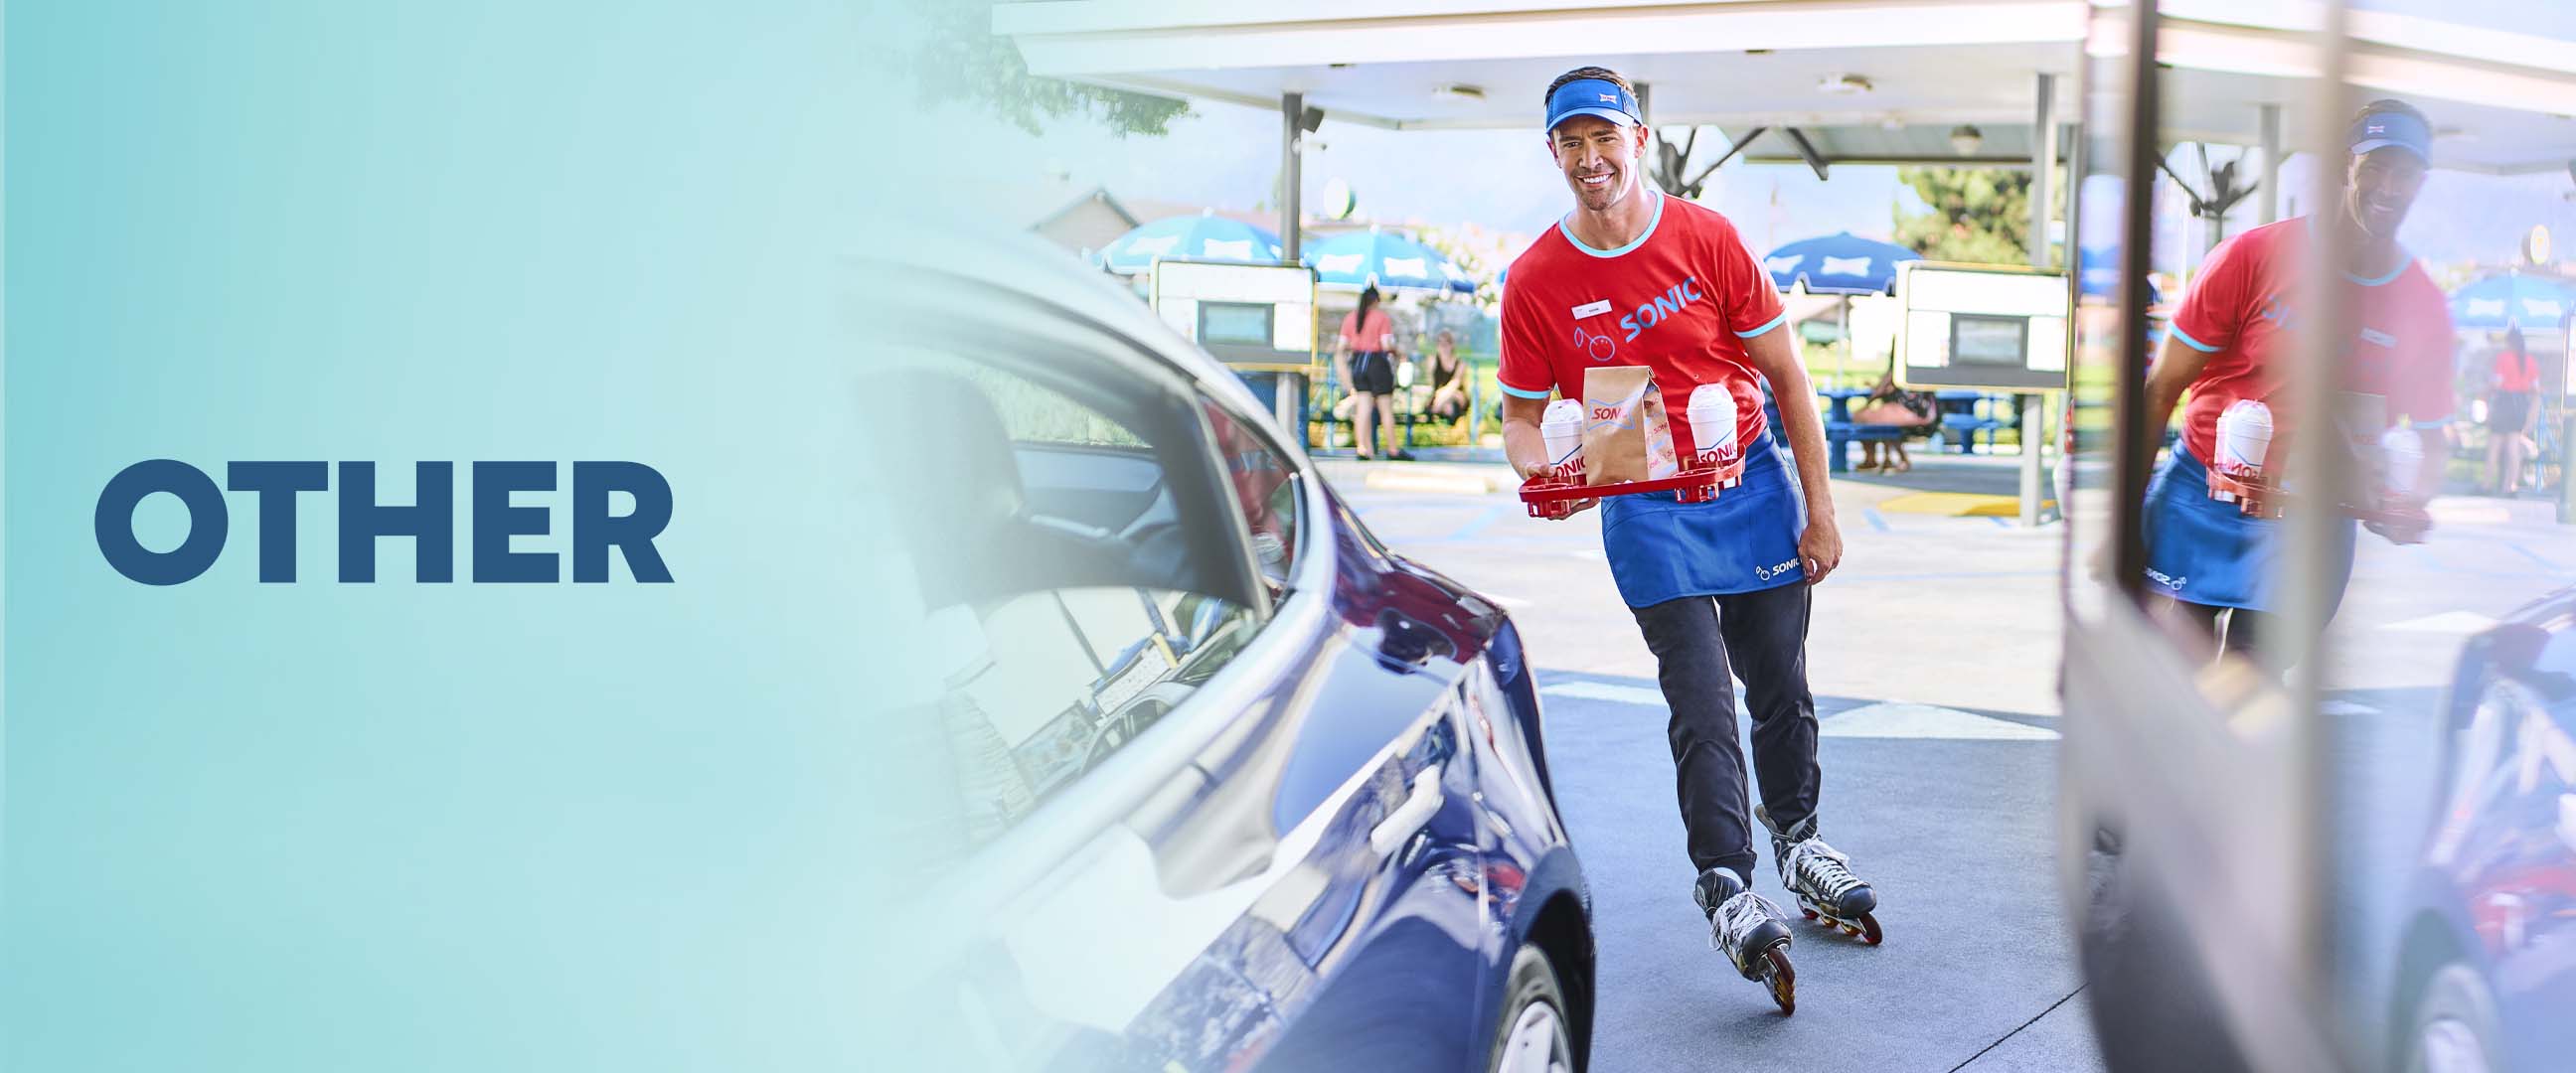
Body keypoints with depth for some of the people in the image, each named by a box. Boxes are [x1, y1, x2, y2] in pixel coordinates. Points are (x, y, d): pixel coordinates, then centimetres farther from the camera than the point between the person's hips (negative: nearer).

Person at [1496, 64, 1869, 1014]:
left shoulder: (1707, 238, -6)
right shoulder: (1537, 280, -6)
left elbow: (1785, 374, -1)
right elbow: (1522, 413, 2)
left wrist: (1819, 506, -3)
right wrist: (1539, 468, -22)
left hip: (1751, 484, 2)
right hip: (1643, 508, -1)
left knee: (1781, 686, 12)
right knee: (1702, 704, -9)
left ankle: (1797, 841, 33)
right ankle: (1725, 886, -2)